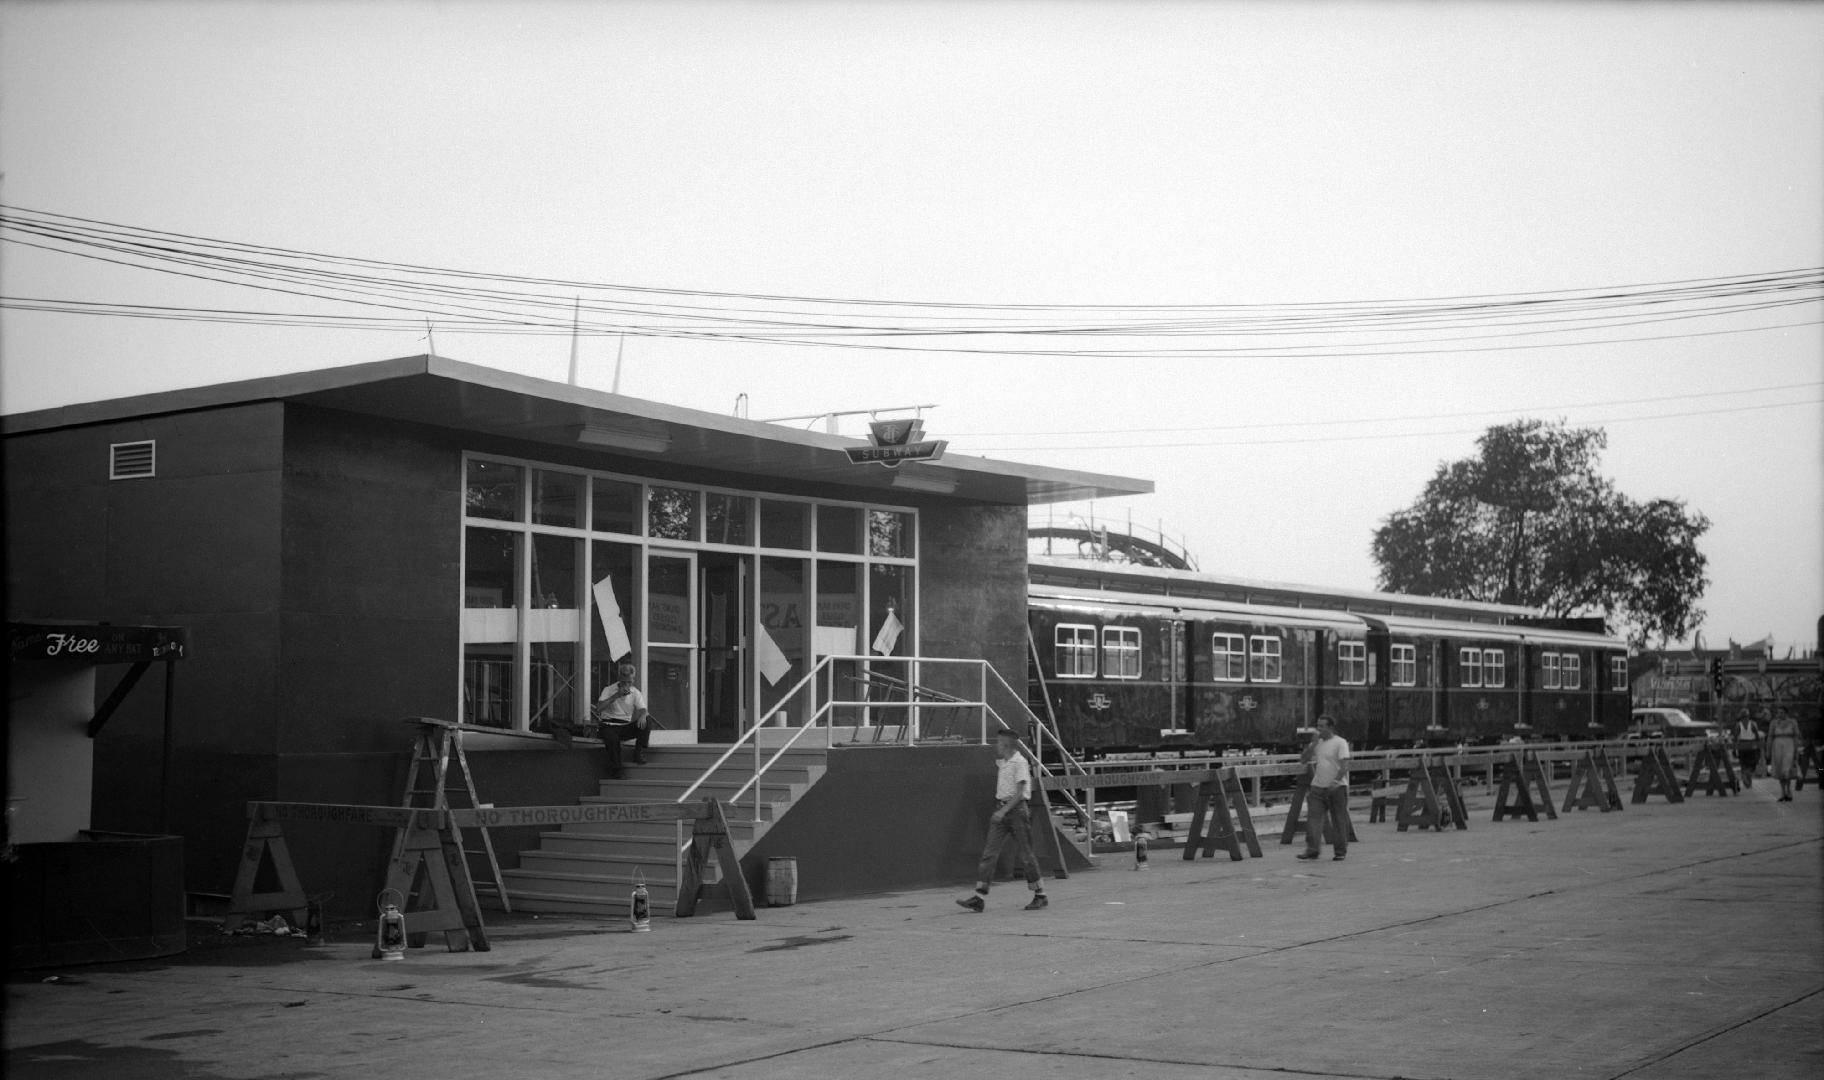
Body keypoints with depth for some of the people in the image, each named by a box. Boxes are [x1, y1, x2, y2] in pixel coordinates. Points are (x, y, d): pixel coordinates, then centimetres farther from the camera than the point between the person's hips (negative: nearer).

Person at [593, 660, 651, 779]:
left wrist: (642, 716, -32)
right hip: (610, 725, -3)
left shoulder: (635, 692, 8)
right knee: (612, 738, -38)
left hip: (626, 727, 3)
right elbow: (598, 708, -14)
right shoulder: (609, 690, 0)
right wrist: (616, 696, -21)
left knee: (647, 720, -22)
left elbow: (643, 709, -6)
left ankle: (639, 752, -16)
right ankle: (615, 770, -21)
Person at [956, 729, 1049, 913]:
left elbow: (1020, 793, -18)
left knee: (1025, 854, 0)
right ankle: (979, 896, -7)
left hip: (1016, 809, -8)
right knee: (989, 852, -2)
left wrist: (1004, 811, -25)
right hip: (1001, 810, 8)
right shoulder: (1001, 762, 11)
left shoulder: (1020, 763, -13)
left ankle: (1040, 895, 13)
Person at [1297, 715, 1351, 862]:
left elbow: (1345, 766, -16)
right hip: (1318, 787, 5)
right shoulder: (1317, 743, 13)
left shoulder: (1340, 743, -7)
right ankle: (1311, 849, -8)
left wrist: (1335, 781, -24)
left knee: (1339, 820, 3)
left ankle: (1341, 851, 12)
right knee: (1313, 817, -7)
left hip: (1337, 788, -5)